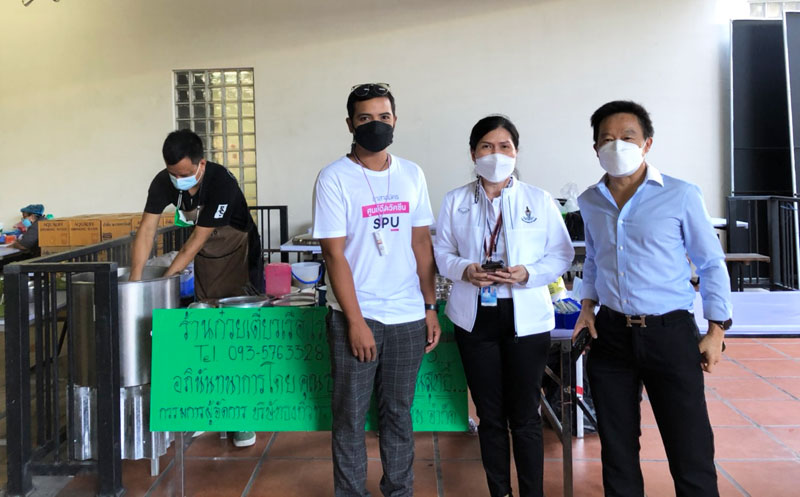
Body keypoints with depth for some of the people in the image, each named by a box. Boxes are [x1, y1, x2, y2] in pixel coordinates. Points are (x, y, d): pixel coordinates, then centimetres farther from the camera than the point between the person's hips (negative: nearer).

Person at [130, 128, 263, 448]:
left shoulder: (221, 183, -30)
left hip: (238, 254, -5)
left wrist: (164, 280, -28)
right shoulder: (164, 182, -14)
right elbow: (147, 229, -15)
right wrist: (135, 280, -22)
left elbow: (197, 239, -28)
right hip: (205, 257, 5)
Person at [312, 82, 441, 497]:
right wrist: (356, 321, -13)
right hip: (356, 316, -3)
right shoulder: (334, 178, -6)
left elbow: (422, 244, 9)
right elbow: (334, 254, -9)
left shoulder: (411, 174, 6)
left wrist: (430, 308, 4)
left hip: (408, 317, 3)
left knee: (398, 412, 14)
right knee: (350, 416, 7)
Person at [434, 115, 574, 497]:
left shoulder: (539, 200, 0)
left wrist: (527, 274, -17)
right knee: (490, 415, 12)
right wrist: (464, 269, -15)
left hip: (526, 317, -1)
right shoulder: (455, 201, 4)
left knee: (525, 416, 6)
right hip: (475, 316, 2)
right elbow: (442, 253, 6)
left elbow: (562, 254, 1)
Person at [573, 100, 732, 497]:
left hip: (670, 333, -3)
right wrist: (588, 304, 8)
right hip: (610, 334, 4)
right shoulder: (590, 201, 5)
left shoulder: (681, 196, -7)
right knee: (617, 448, 14)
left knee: (691, 451, 1)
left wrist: (716, 330, -3)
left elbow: (711, 264, -1)